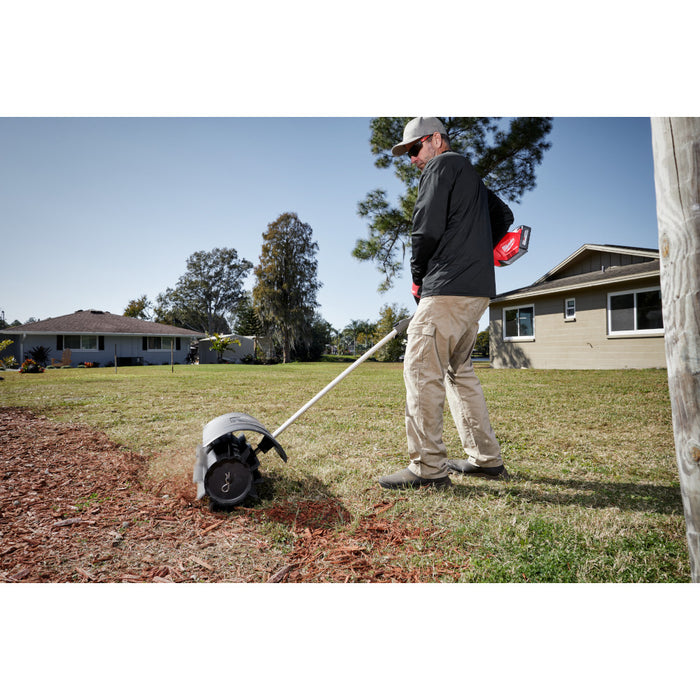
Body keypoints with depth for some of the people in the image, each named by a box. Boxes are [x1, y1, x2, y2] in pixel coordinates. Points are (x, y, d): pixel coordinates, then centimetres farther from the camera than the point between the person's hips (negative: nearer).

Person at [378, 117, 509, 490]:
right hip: (478, 289, 10)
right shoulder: (472, 176, 30)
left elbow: (427, 228, -12)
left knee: (421, 369, -10)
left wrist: (417, 278, 2)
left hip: (449, 289, -10)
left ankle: (428, 468, -8)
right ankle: (487, 458, 17)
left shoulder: (442, 165, 1)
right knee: (459, 370, 13)